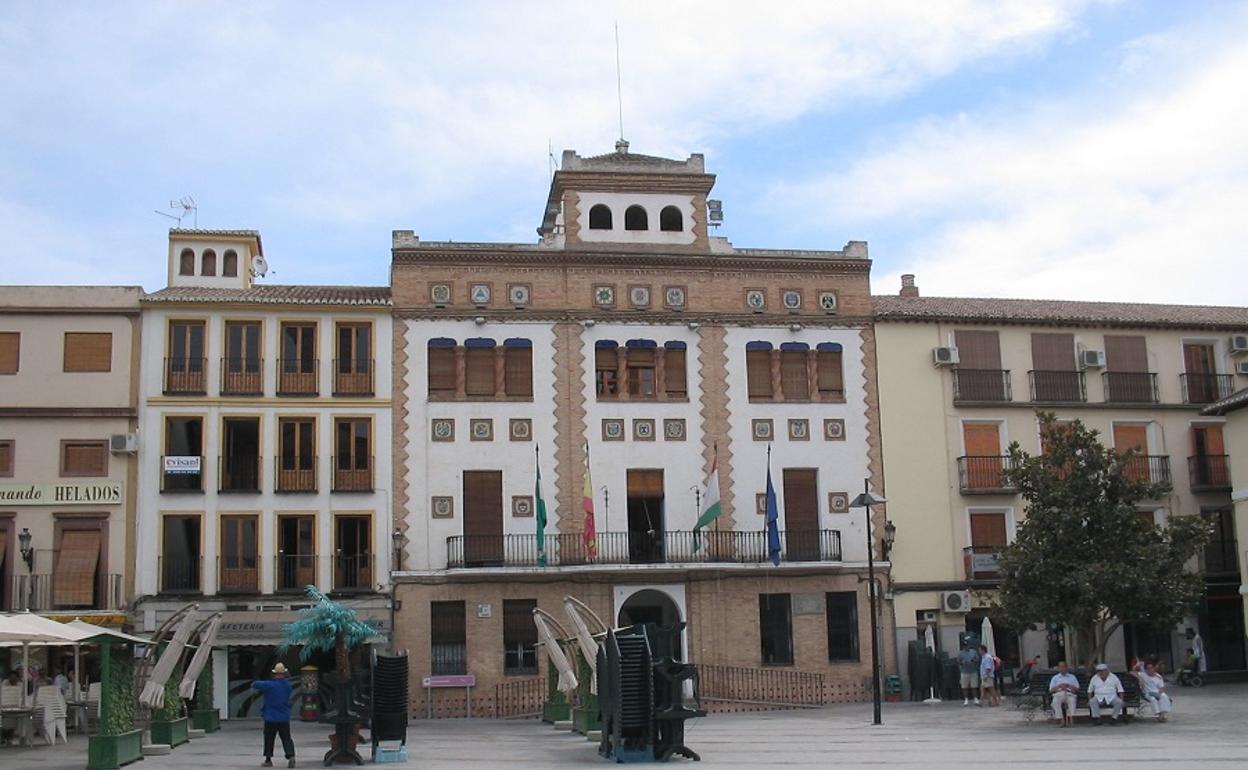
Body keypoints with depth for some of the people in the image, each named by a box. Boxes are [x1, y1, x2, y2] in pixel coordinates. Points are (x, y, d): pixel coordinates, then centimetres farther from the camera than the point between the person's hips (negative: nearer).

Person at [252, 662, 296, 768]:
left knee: (269, 739, 10)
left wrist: (253, 684, 6)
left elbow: (256, 684, -17)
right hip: (284, 718, 3)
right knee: (286, 738, 4)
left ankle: (268, 760, 17)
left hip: (271, 718, -3)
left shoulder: (270, 685, -14)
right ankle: (291, 756, -15)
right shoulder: (288, 685, 2)